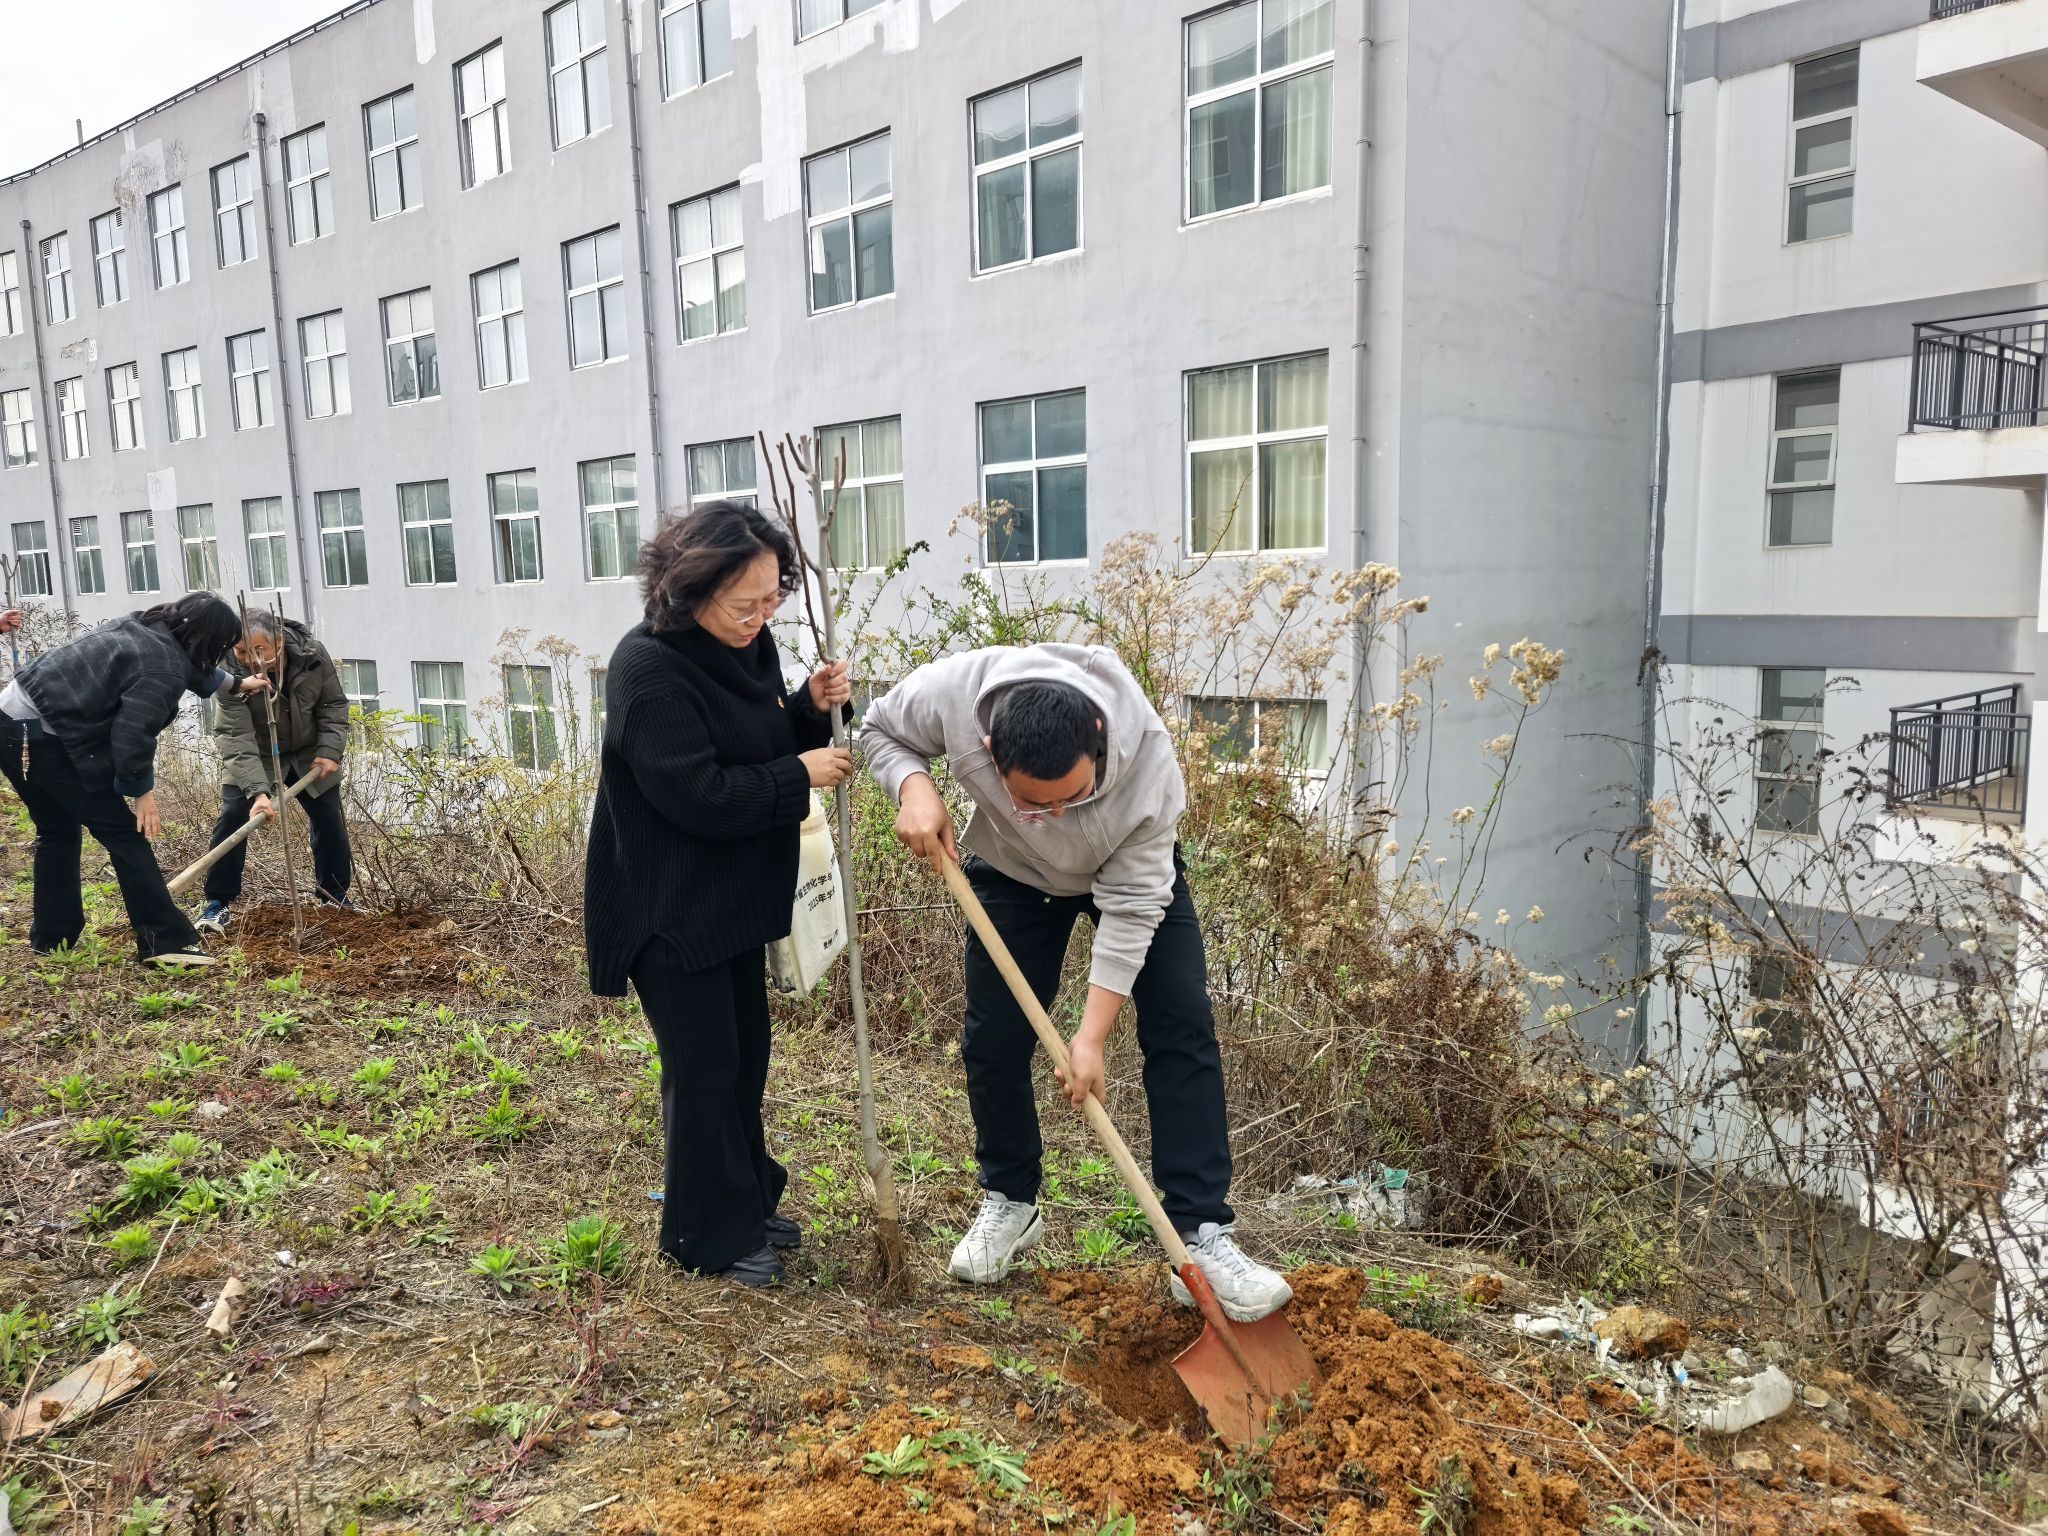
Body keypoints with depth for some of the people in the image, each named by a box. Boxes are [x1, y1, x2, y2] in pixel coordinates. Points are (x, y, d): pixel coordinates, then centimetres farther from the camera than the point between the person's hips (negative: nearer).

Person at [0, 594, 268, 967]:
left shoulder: (144, 627, 12)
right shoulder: (165, 671, -18)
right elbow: (131, 735, -19)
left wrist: (236, 685, 44)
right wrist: (143, 790, -6)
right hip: (48, 741, -10)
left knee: (58, 831, 22)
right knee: (124, 834, -3)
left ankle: (51, 937, 30)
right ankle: (166, 940, -2)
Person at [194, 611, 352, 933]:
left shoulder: (313, 655, -24)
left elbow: (333, 704, -8)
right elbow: (236, 738, -37)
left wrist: (330, 750, -18)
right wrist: (257, 790, -48)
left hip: (309, 753, 2)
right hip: (254, 756, -2)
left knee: (329, 819, 3)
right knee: (233, 816, -14)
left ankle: (335, 894, 21)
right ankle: (220, 902, -1)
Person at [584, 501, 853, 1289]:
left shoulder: (747, 644, 2)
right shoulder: (649, 668, -23)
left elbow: (765, 743, 10)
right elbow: (697, 794, -27)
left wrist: (813, 707, -9)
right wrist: (800, 775, -20)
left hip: (735, 896, 8)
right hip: (669, 906, -8)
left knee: (745, 1053, 18)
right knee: (704, 1066, 2)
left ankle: (747, 1200, 35)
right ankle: (712, 1235, 19)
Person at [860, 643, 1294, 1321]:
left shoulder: (1147, 757, -40)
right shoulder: (952, 693, -38)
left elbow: (1131, 903, -30)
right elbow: (881, 730, -13)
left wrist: (1092, 1035, -29)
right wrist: (914, 788, -35)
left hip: (1135, 869, -1)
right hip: (1013, 872, 2)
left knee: (1182, 1029, -12)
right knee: (993, 1038, 0)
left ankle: (1203, 1236, -6)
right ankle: (1010, 1203, 23)